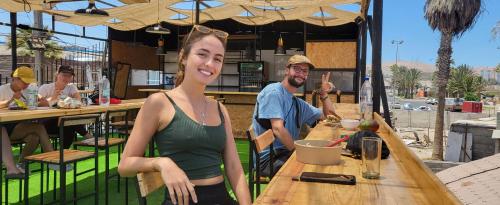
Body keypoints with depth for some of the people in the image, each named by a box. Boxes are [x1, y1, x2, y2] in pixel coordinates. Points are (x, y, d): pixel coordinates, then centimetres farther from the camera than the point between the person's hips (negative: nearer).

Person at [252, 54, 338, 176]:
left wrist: (324, 94, 8)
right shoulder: (273, 92, -10)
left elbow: (329, 116, 24)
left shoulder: (298, 103, 16)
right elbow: (278, 128, -20)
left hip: (286, 153, 8)